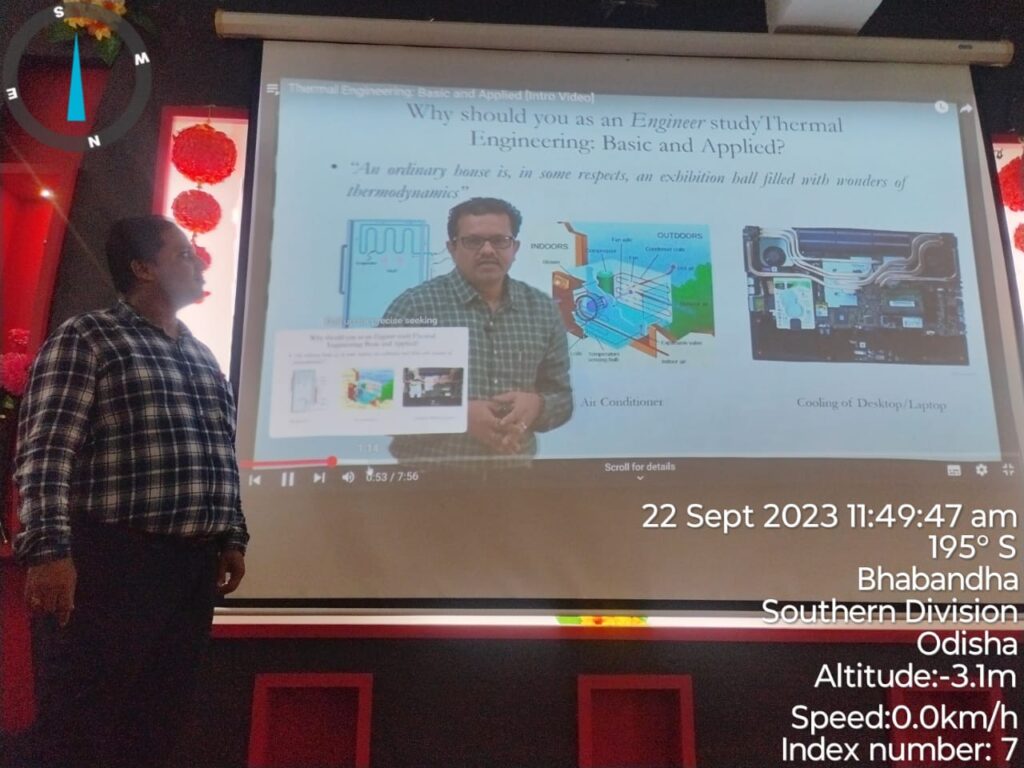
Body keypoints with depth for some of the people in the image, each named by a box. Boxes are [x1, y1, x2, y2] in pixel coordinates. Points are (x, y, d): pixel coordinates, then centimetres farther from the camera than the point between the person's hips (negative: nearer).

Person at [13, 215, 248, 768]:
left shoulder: (202, 358, 20)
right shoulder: (87, 338, -2)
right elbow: (45, 450, -11)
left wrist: (231, 538, 16)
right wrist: (49, 550, -19)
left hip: (194, 564, 7)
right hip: (110, 559, -7)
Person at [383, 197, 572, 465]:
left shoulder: (543, 310, 5)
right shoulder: (414, 306, -8)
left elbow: (561, 398, 12)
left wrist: (536, 405, -12)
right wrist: (456, 414, -22)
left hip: (515, 473, 4)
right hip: (430, 475, -4)